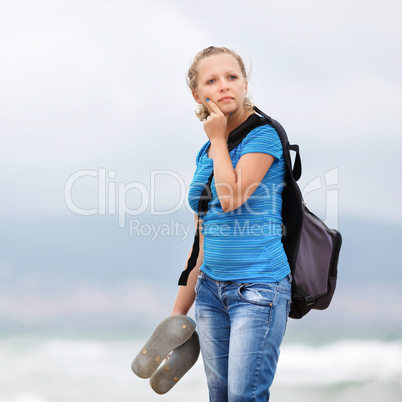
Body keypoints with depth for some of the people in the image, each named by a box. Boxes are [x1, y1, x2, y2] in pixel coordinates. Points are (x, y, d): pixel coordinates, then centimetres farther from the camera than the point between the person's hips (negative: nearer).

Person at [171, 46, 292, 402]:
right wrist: (179, 312, 17)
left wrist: (218, 140, -7)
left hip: (258, 288, -7)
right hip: (211, 290, 7)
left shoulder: (263, 135, -6)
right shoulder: (206, 153, 14)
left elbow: (231, 199, -21)